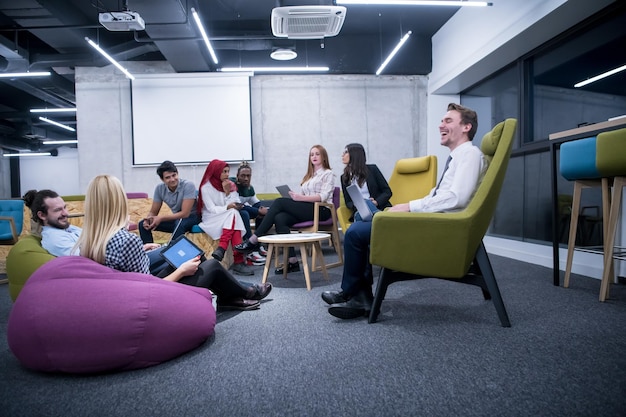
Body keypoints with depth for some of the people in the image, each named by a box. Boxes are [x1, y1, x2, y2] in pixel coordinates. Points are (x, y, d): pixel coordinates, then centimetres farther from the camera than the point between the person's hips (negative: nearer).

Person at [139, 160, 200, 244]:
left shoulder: (188, 185, -22)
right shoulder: (159, 188, -6)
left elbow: (185, 213, -25)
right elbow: (153, 212, 3)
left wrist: (161, 218, -27)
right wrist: (148, 219, -21)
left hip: (192, 218, -6)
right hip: (176, 219, 6)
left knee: (180, 222, -39)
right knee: (143, 224, -4)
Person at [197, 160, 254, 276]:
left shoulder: (230, 185, 9)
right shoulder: (206, 187, -4)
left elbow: (235, 205, 0)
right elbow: (212, 209, -14)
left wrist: (228, 192, -15)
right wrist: (228, 208, -29)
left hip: (228, 218, 4)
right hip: (211, 220, -4)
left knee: (233, 213, -31)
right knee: (233, 214, -31)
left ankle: (222, 249, -37)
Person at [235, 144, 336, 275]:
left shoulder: (328, 174, 7)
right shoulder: (308, 175, 28)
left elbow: (323, 197, -9)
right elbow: (303, 196, 18)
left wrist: (300, 197, -19)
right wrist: (295, 197, -5)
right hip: (306, 208, 6)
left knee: (280, 202, -21)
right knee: (279, 219, -25)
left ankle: (254, 240, -21)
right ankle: (292, 261, -27)